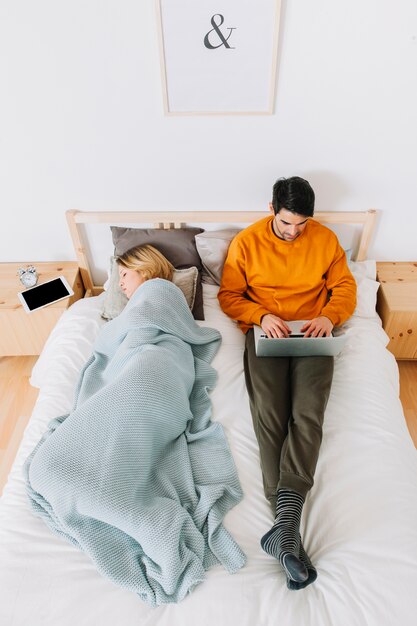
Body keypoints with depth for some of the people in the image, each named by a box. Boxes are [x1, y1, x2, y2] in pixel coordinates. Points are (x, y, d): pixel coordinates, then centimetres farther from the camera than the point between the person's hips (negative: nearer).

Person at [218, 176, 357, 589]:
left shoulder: (325, 240, 9)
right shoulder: (246, 242, 4)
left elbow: (345, 287, 13)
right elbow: (229, 296, 6)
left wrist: (328, 316, -9)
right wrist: (262, 316, -13)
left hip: (312, 333, 2)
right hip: (266, 332, -1)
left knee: (308, 415, -24)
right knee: (269, 414, -22)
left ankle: (284, 523, -26)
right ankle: (290, 527, -17)